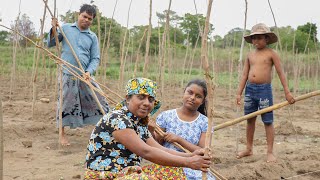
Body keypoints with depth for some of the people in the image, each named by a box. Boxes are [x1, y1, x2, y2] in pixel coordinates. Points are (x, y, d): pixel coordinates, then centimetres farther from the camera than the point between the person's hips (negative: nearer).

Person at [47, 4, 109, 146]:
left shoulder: (92, 37, 6)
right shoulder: (66, 28, 4)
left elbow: (95, 58, 4)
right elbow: (50, 44, 8)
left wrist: (89, 72, -13)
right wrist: (53, 30, -8)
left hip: (85, 75, 2)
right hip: (67, 74, -2)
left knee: (99, 101, 4)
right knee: (65, 103, 1)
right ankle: (62, 134, 17)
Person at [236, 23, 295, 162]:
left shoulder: (271, 54, -3)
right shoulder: (250, 55, 11)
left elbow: (280, 73, -4)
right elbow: (244, 75, 11)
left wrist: (287, 92, -8)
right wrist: (239, 93, 6)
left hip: (265, 89, -5)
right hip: (250, 89, 5)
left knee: (268, 121, -1)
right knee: (250, 120, 12)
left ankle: (270, 152, 7)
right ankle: (249, 149, 24)